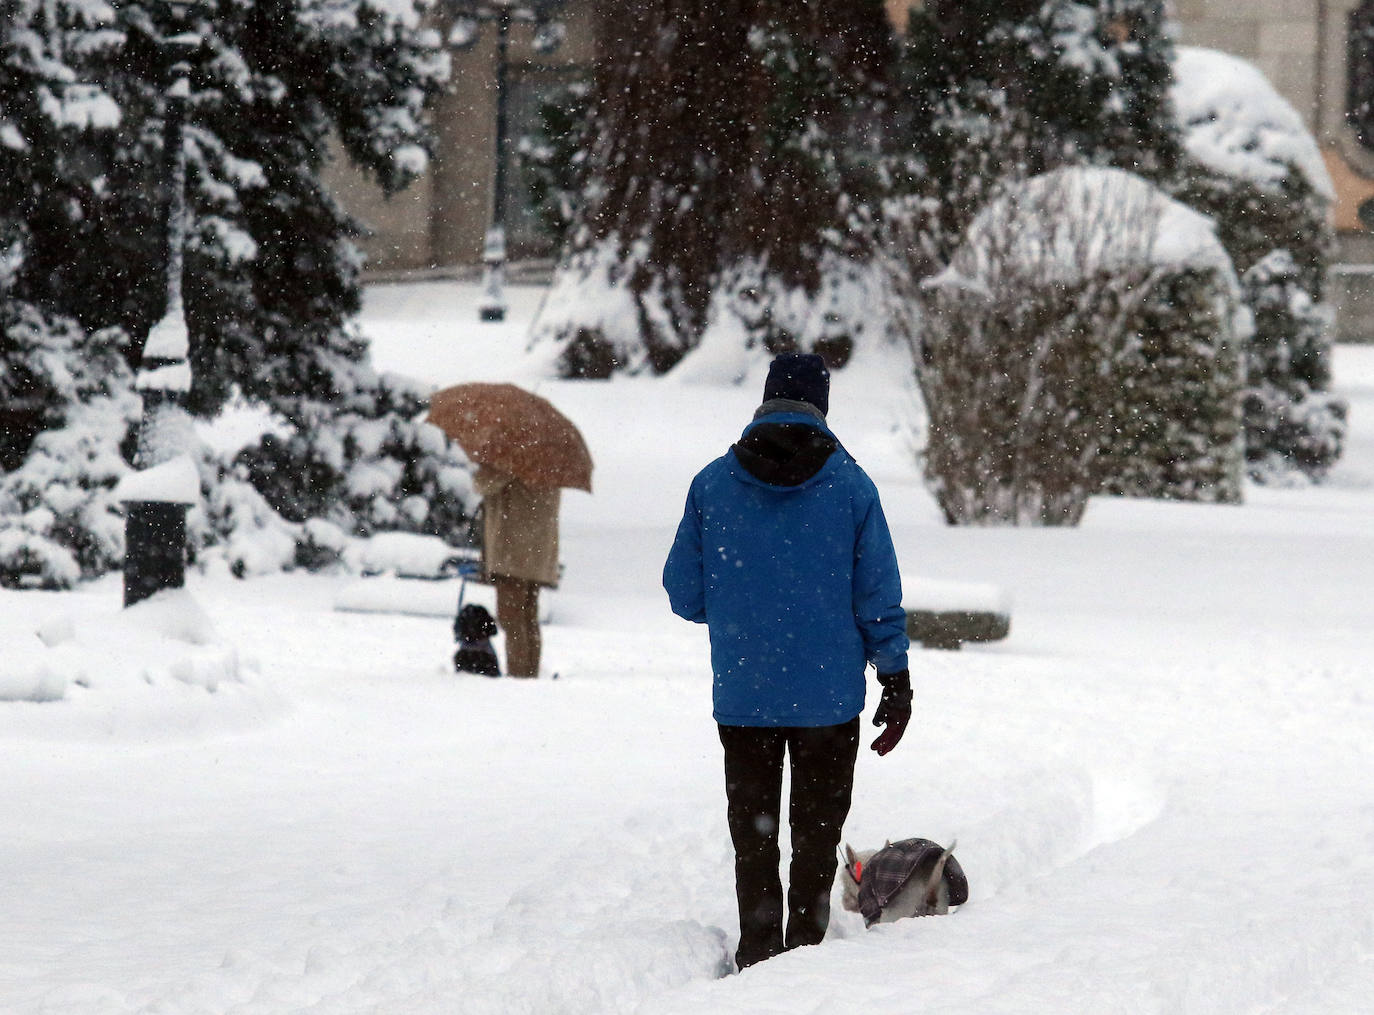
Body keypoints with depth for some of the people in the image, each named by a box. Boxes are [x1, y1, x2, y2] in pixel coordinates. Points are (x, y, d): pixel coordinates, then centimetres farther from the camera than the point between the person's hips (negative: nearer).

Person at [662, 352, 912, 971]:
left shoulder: (713, 484, -3)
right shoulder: (850, 485, -5)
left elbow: (684, 595, 2)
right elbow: (879, 596, -2)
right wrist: (896, 681, 7)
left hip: (741, 694, 1)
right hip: (830, 695, -1)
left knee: (753, 832, 10)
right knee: (818, 831, 10)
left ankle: (758, 954, 9)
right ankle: (805, 949, 8)